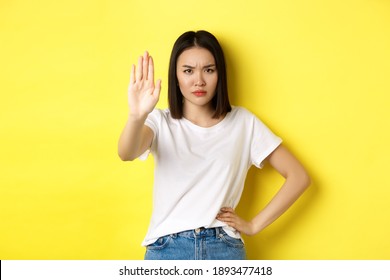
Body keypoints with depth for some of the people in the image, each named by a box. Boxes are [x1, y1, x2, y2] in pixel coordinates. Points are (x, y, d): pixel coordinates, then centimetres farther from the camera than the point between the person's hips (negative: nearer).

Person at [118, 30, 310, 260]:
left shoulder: (243, 122, 4)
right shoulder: (161, 121, 1)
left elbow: (299, 177, 5)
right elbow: (126, 153, -21)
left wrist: (254, 225, 0)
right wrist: (137, 116, -41)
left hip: (224, 251, 1)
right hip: (166, 250, 0)